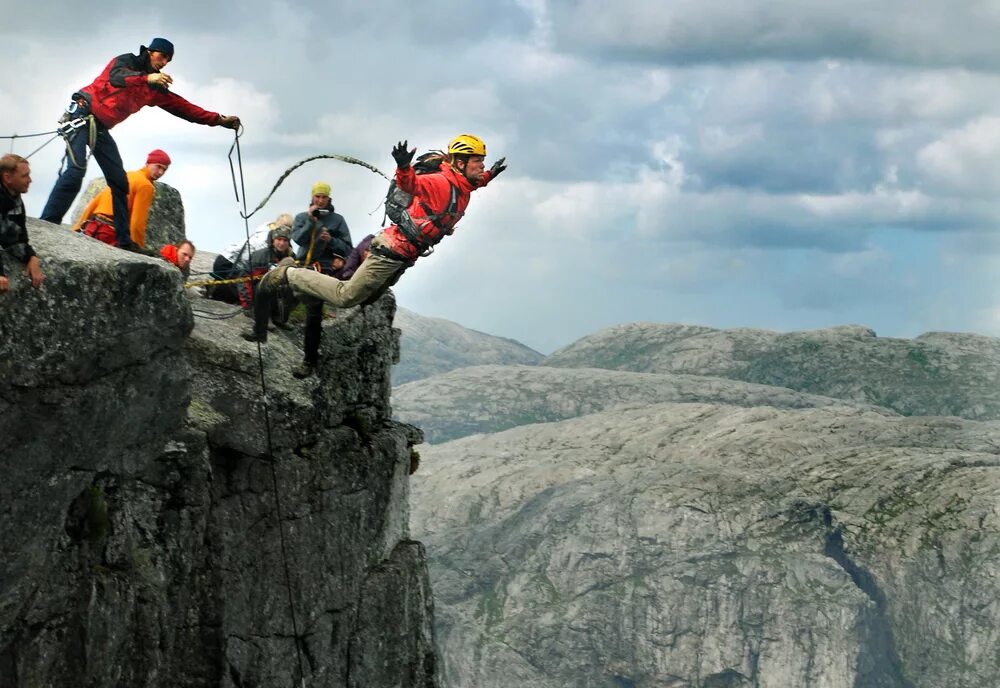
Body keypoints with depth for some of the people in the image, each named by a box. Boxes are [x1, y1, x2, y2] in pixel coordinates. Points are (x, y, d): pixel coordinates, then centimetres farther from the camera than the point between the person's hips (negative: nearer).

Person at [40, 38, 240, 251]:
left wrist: (220, 120, 14)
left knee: (119, 181, 3)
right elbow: (116, 78, -27)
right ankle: (48, 223, -24)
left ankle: (123, 239, 7)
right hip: (82, 112, -8)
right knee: (76, 169, -22)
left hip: (100, 128, 8)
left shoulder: (156, 88, 15)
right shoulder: (126, 61, -4)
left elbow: (183, 108, 17)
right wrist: (147, 78, -43)